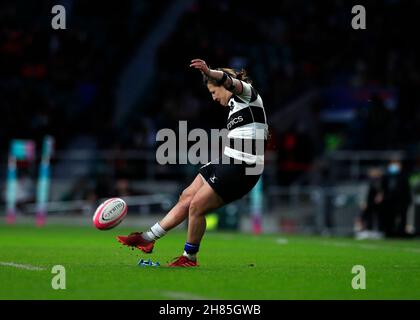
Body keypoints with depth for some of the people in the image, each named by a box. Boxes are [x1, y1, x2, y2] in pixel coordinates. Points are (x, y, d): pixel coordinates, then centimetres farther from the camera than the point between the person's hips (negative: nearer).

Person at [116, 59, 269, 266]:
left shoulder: (248, 94, -8)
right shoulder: (235, 104, 20)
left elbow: (230, 81, -31)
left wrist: (209, 72, -50)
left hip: (240, 169, -10)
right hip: (227, 163, 10)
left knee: (196, 206, -8)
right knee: (186, 197, 11)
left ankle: (189, 258, 9)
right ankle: (148, 238, 18)